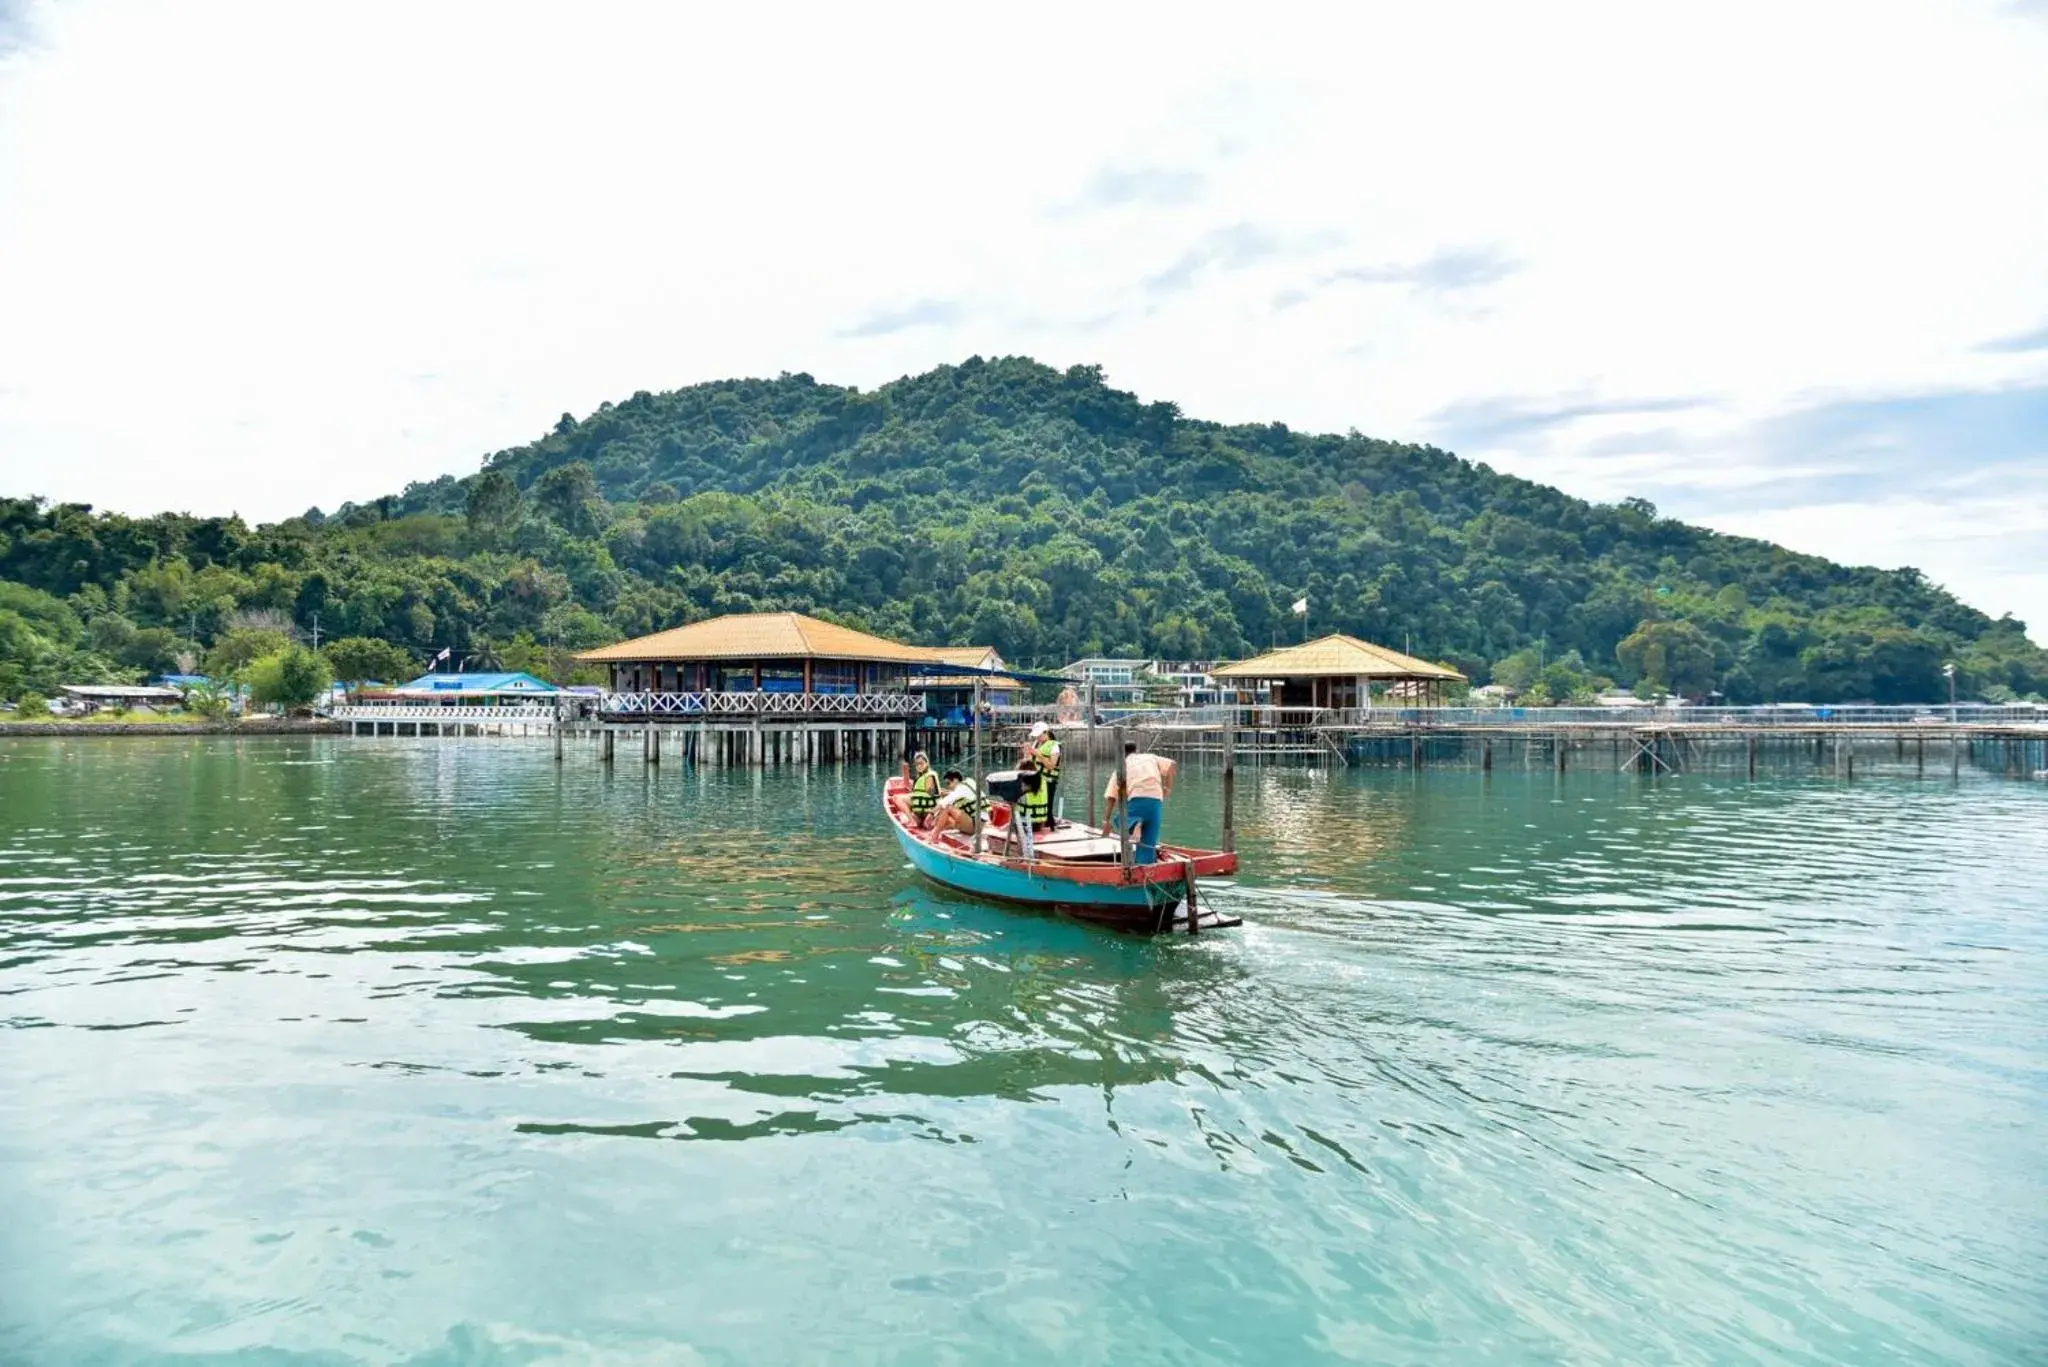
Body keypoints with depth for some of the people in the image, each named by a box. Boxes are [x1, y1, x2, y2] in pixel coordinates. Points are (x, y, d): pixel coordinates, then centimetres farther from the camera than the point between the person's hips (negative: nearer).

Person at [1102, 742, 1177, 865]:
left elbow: (1111, 797, 11)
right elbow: (1172, 766, 11)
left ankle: (1135, 825, -11)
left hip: (1136, 799, -2)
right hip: (1156, 800, 2)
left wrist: (1106, 820, 14)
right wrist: (1168, 788, 18)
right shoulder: (1151, 757, 25)